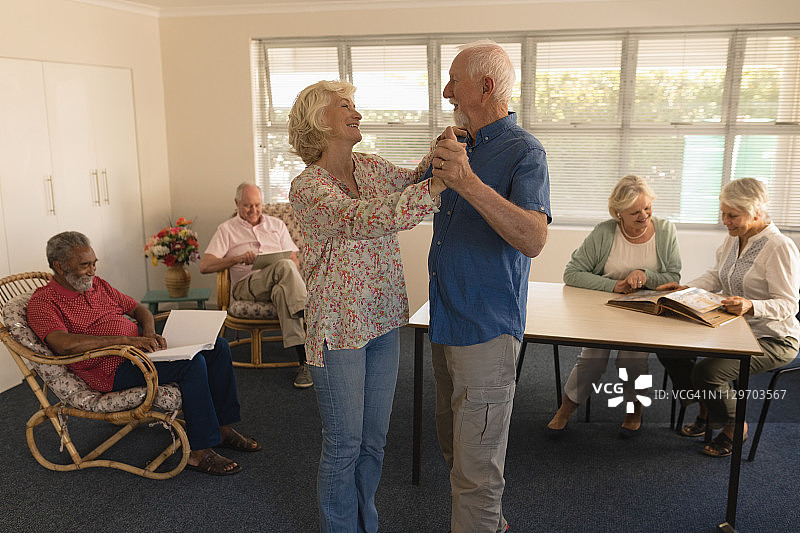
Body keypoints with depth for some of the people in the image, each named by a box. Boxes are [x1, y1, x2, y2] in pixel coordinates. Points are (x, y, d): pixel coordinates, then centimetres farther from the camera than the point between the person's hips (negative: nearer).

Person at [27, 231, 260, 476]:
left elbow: (138, 308, 21)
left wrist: (149, 334, -2)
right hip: (113, 369, -9)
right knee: (193, 363, -28)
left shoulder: (97, 284, 16)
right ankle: (199, 451, -20)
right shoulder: (43, 302, -8)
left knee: (217, 348, 0)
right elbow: (64, 345, -27)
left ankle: (223, 427, 8)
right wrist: (126, 339, -28)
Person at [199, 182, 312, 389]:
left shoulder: (277, 225, 26)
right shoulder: (227, 229, 16)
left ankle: (304, 358, -46)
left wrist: (291, 273, -8)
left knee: (282, 291, -38)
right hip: (246, 284, -3)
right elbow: (204, 266, 4)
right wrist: (238, 259, -13)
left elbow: (294, 260, 18)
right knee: (284, 266, -35)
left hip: (281, 282, 3)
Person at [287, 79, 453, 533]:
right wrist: (442, 182, -35)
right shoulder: (308, 189, -17)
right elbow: (368, 219, -32)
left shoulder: (370, 166, 5)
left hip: (384, 320, 7)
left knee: (374, 439, 18)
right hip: (340, 331, -6)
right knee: (344, 444, 8)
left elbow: (413, 182, 15)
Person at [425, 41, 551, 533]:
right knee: (454, 449, 22)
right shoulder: (459, 144, 12)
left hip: (486, 330, -9)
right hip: (446, 323, 9)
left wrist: (469, 183, -39)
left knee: (476, 468, 0)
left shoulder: (524, 152, -13)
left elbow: (533, 239, -30)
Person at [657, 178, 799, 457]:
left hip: (772, 339, -8)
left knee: (707, 371, -27)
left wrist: (751, 306, -40)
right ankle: (705, 411, 15)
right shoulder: (734, 239, 6)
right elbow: (716, 276, 17)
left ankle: (734, 426, 5)